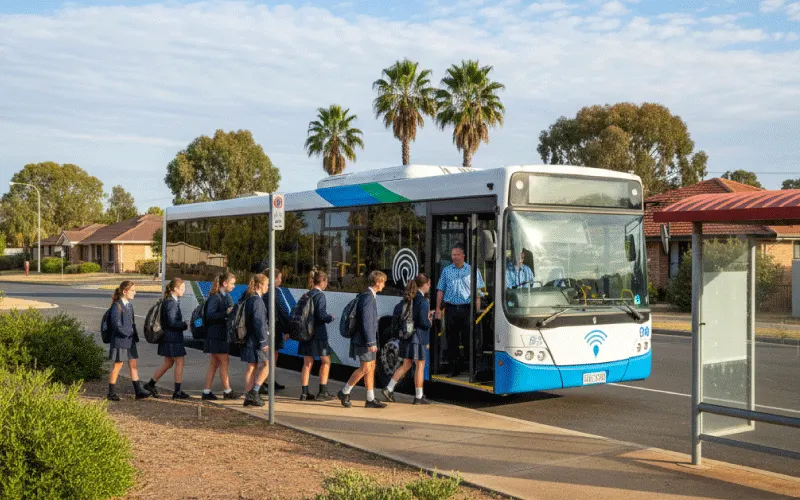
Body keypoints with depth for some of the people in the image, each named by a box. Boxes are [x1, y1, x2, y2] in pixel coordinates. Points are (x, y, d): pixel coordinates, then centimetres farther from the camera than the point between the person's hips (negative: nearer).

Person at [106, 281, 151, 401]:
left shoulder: (129, 305, 10)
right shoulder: (117, 306, -15)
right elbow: (117, 325, -20)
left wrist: (135, 336, 10)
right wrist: (129, 332, -16)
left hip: (130, 341, 8)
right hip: (120, 341, -8)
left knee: (133, 365, 8)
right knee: (117, 366, 1)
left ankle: (138, 391, 11)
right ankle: (111, 393, 13)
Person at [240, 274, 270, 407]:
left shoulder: (247, 298, 12)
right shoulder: (257, 300, -16)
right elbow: (259, 322, -19)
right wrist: (263, 341, -17)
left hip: (248, 338, 9)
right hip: (256, 338, -9)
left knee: (251, 366, 11)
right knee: (266, 364, 0)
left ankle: (248, 397, 13)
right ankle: (254, 392, -5)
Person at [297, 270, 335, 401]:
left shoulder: (307, 295, 10)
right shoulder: (320, 295, -13)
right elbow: (321, 314, -20)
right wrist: (330, 317, -2)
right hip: (318, 333, -7)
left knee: (307, 363, 10)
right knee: (326, 361, 6)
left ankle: (304, 393, 10)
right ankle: (322, 392, 7)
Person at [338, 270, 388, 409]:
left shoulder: (371, 296, 14)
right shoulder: (367, 297, -18)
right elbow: (366, 321, -23)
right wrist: (371, 342, -23)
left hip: (369, 339, 10)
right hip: (364, 340, -10)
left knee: (371, 368, 10)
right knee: (365, 368, -7)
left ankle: (371, 399, 14)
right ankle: (345, 392, 5)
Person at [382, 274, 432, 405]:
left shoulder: (408, 298, 9)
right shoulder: (422, 300, -16)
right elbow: (423, 322, -21)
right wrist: (430, 323, 2)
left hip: (406, 336, 8)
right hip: (418, 336, -8)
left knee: (406, 365, 16)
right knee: (420, 367, 3)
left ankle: (389, 389, 12)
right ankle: (419, 396, 9)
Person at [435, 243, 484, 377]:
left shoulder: (472, 270, 6)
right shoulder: (446, 271, 12)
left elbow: (477, 290, 4)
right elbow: (440, 290, 13)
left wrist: (477, 309, -5)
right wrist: (438, 308, 6)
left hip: (467, 308, -2)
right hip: (451, 309, 2)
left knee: (468, 339, -3)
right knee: (452, 341, 4)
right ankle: (454, 369, 10)